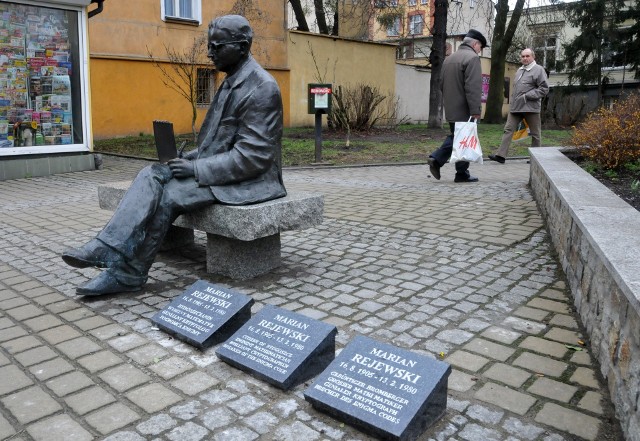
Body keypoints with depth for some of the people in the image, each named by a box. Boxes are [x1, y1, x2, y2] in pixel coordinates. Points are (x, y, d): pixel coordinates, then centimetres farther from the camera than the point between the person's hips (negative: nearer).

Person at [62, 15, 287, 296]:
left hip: (247, 178, -9)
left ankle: (128, 273, -9)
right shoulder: (232, 81, 15)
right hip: (220, 166, 9)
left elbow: (251, 157, -22)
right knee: (152, 175, -9)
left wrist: (196, 169, -20)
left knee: (169, 195, -22)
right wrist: (192, 158, 3)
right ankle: (110, 249, -19)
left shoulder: (261, 88, -16)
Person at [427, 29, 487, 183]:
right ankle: (462, 174, 7)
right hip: (464, 110, -8)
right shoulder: (472, 58, -12)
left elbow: (443, 84, 20)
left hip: (450, 108, 8)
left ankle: (436, 159, 6)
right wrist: (475, 110, -22)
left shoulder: (449, 58, 14)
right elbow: (473, 88, -21)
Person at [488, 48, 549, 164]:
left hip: (530, 107, -6)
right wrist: (513, 100, 15)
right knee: (508, 129, -1)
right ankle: (501, 155, -4)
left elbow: (544, 89, -12)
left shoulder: (538, 70, -5)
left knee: (535, 133, 4)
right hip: (516, 107, 7)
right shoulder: (520, 70, 17)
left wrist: (527, 96, -16)